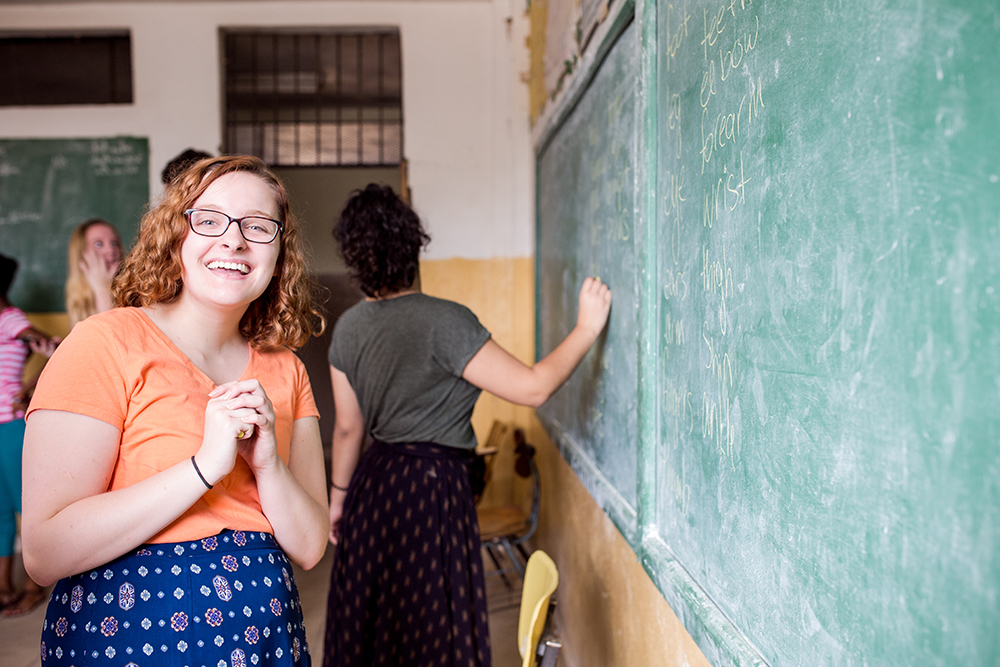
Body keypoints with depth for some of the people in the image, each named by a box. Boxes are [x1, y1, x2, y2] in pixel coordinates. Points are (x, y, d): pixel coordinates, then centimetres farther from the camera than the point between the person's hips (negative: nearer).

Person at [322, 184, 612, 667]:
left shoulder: (348, 327, 1)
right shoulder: (445, 321, -19)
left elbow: (348, 427, 8)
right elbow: (532, 388, -18)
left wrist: (339, 495, 20)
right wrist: (587, 328, -7)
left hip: (373, 482, 7)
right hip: (432, 486, -7)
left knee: (366, 625, 20)